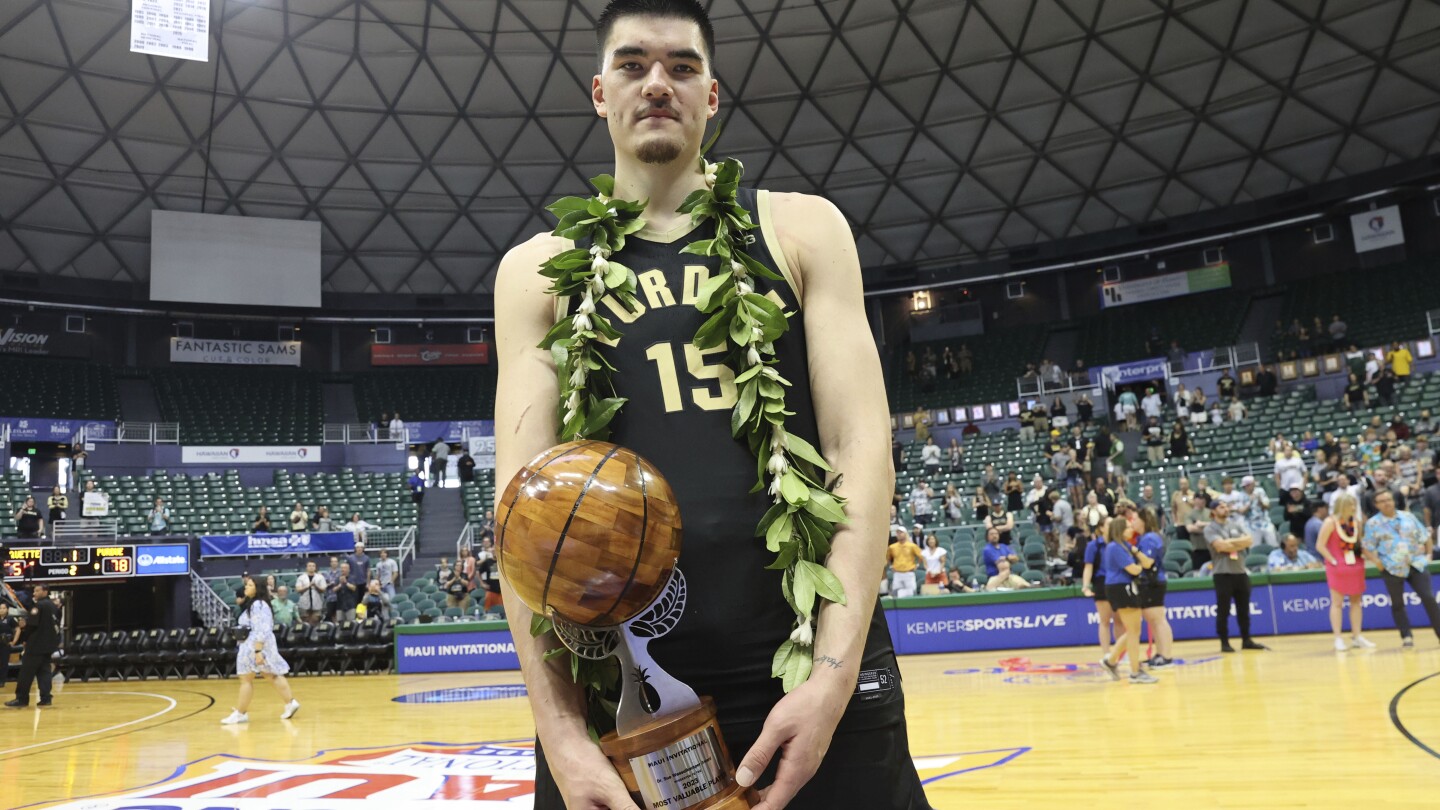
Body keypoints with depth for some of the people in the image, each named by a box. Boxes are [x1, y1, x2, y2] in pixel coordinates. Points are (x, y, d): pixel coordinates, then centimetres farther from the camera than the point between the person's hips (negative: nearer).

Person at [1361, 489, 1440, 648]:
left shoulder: (1408, 517, 7)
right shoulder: (1372, 523, -2)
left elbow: (1425, 537, 16)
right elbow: (1367, 547, 1)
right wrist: (1378, 563, -9)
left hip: (1416, 564, 2)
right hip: (1392, 569, -2)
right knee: (1397, 604, 4)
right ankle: (1406, 636, 14)